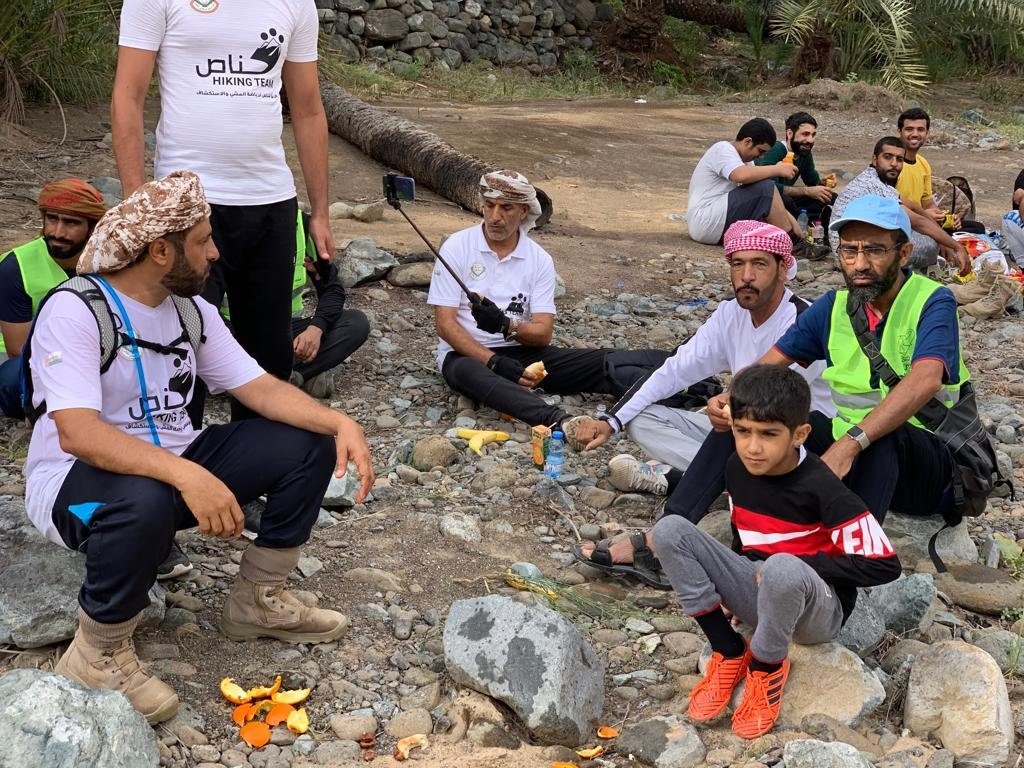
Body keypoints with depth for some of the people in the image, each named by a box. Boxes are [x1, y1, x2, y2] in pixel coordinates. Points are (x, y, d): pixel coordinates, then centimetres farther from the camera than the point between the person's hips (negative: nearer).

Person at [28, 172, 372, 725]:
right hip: (76, 482, -7)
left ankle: (258, 602, 10)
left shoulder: (191, 311, 3)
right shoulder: (74, 311, -21)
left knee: (311, 444, -4)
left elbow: (260, 388, 1)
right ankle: (98, 655, -16)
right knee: (145, 501, -43)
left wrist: (340, 423, -18)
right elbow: (76, 434, -33)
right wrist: (187, 476, -45)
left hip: (174, 469, 8)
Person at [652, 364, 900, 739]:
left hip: (818, 609, -6)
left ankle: (766, 666, -11)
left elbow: (885, 565, -21)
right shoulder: (737, 468, -1)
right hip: (756, 592, 6)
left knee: (782, 569, -42)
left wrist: (798, 565, -20)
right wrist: (728, 586, 6)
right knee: (670, 529, -14)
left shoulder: (820, 488, -21)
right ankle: (729, 653, -8)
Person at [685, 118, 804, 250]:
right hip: (706, 220, -10)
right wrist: (778, 169, -19)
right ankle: (795, 242, -14)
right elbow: (742, 175, -30)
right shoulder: (723, 149, -9)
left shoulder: (743, 159, 20)